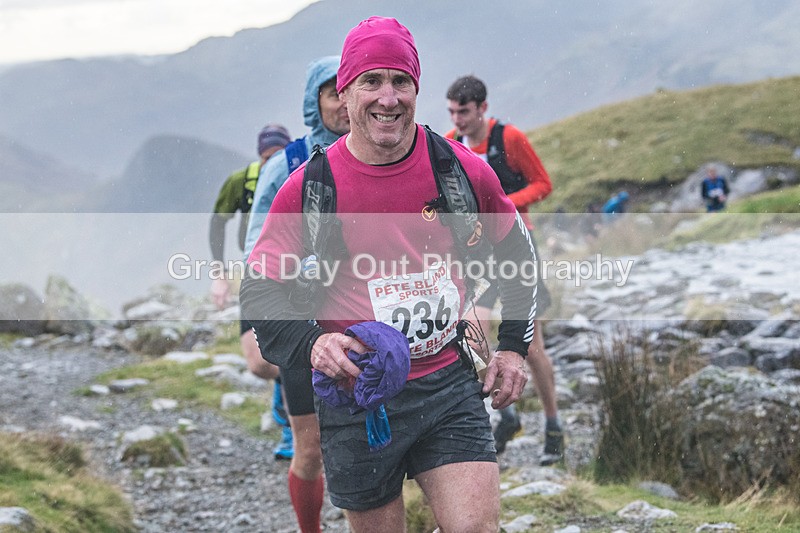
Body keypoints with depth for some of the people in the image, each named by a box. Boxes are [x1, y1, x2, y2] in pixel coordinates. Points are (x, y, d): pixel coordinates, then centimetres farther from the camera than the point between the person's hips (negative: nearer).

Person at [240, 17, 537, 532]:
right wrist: (309, 344, -20)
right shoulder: (309, 187, -7)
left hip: (450, 387, 1)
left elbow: (515, 255, 15)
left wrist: (514, 347, 10)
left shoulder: (462, 170, -2)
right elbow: (261, 290, -2)